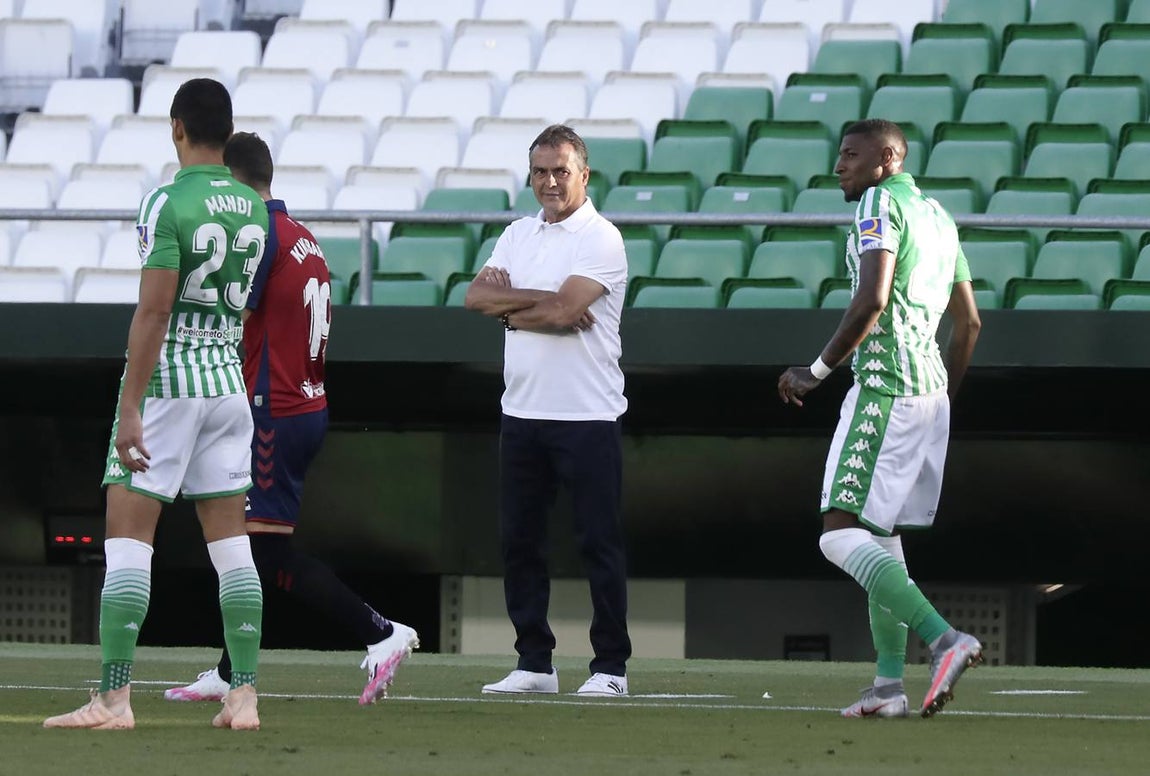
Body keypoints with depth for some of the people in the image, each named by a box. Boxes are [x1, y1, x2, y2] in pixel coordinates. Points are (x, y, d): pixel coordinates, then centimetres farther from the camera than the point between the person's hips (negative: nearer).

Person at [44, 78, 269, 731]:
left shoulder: (170, 204, -13)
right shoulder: (255, 209, 7)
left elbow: (154, 311, -17)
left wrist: (131, 409, -17)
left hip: (167, 377, -6)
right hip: (229, 377, 6)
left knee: (128, 537, -4)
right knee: (230, 541, 8)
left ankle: (113, 698, -8)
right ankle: (244, 695, 5)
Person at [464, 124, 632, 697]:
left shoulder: (600, 239, -7)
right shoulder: (518, 235, 14)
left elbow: (564, 311, -18)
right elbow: (475, 295, 1)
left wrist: (508, 306, -4)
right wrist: (541, 299, -11)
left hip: (587, 416, -7)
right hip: (523, 412, 7)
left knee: (599, 543, -4)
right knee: (519, 542, 6)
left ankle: (610, 666, 0)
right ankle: (534, 664, 13)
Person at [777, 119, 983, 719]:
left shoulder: (881, 203, -7)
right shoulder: (937, 216, 20)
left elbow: (872, 301, -20)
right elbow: (969, 322, 24)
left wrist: (816, 371, -13)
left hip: (885, 385, -10)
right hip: (931, 388, 10)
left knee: (843, 534, -12)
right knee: (879, 534, 15)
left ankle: (944, 640, -25)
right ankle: (889, 683, 12)